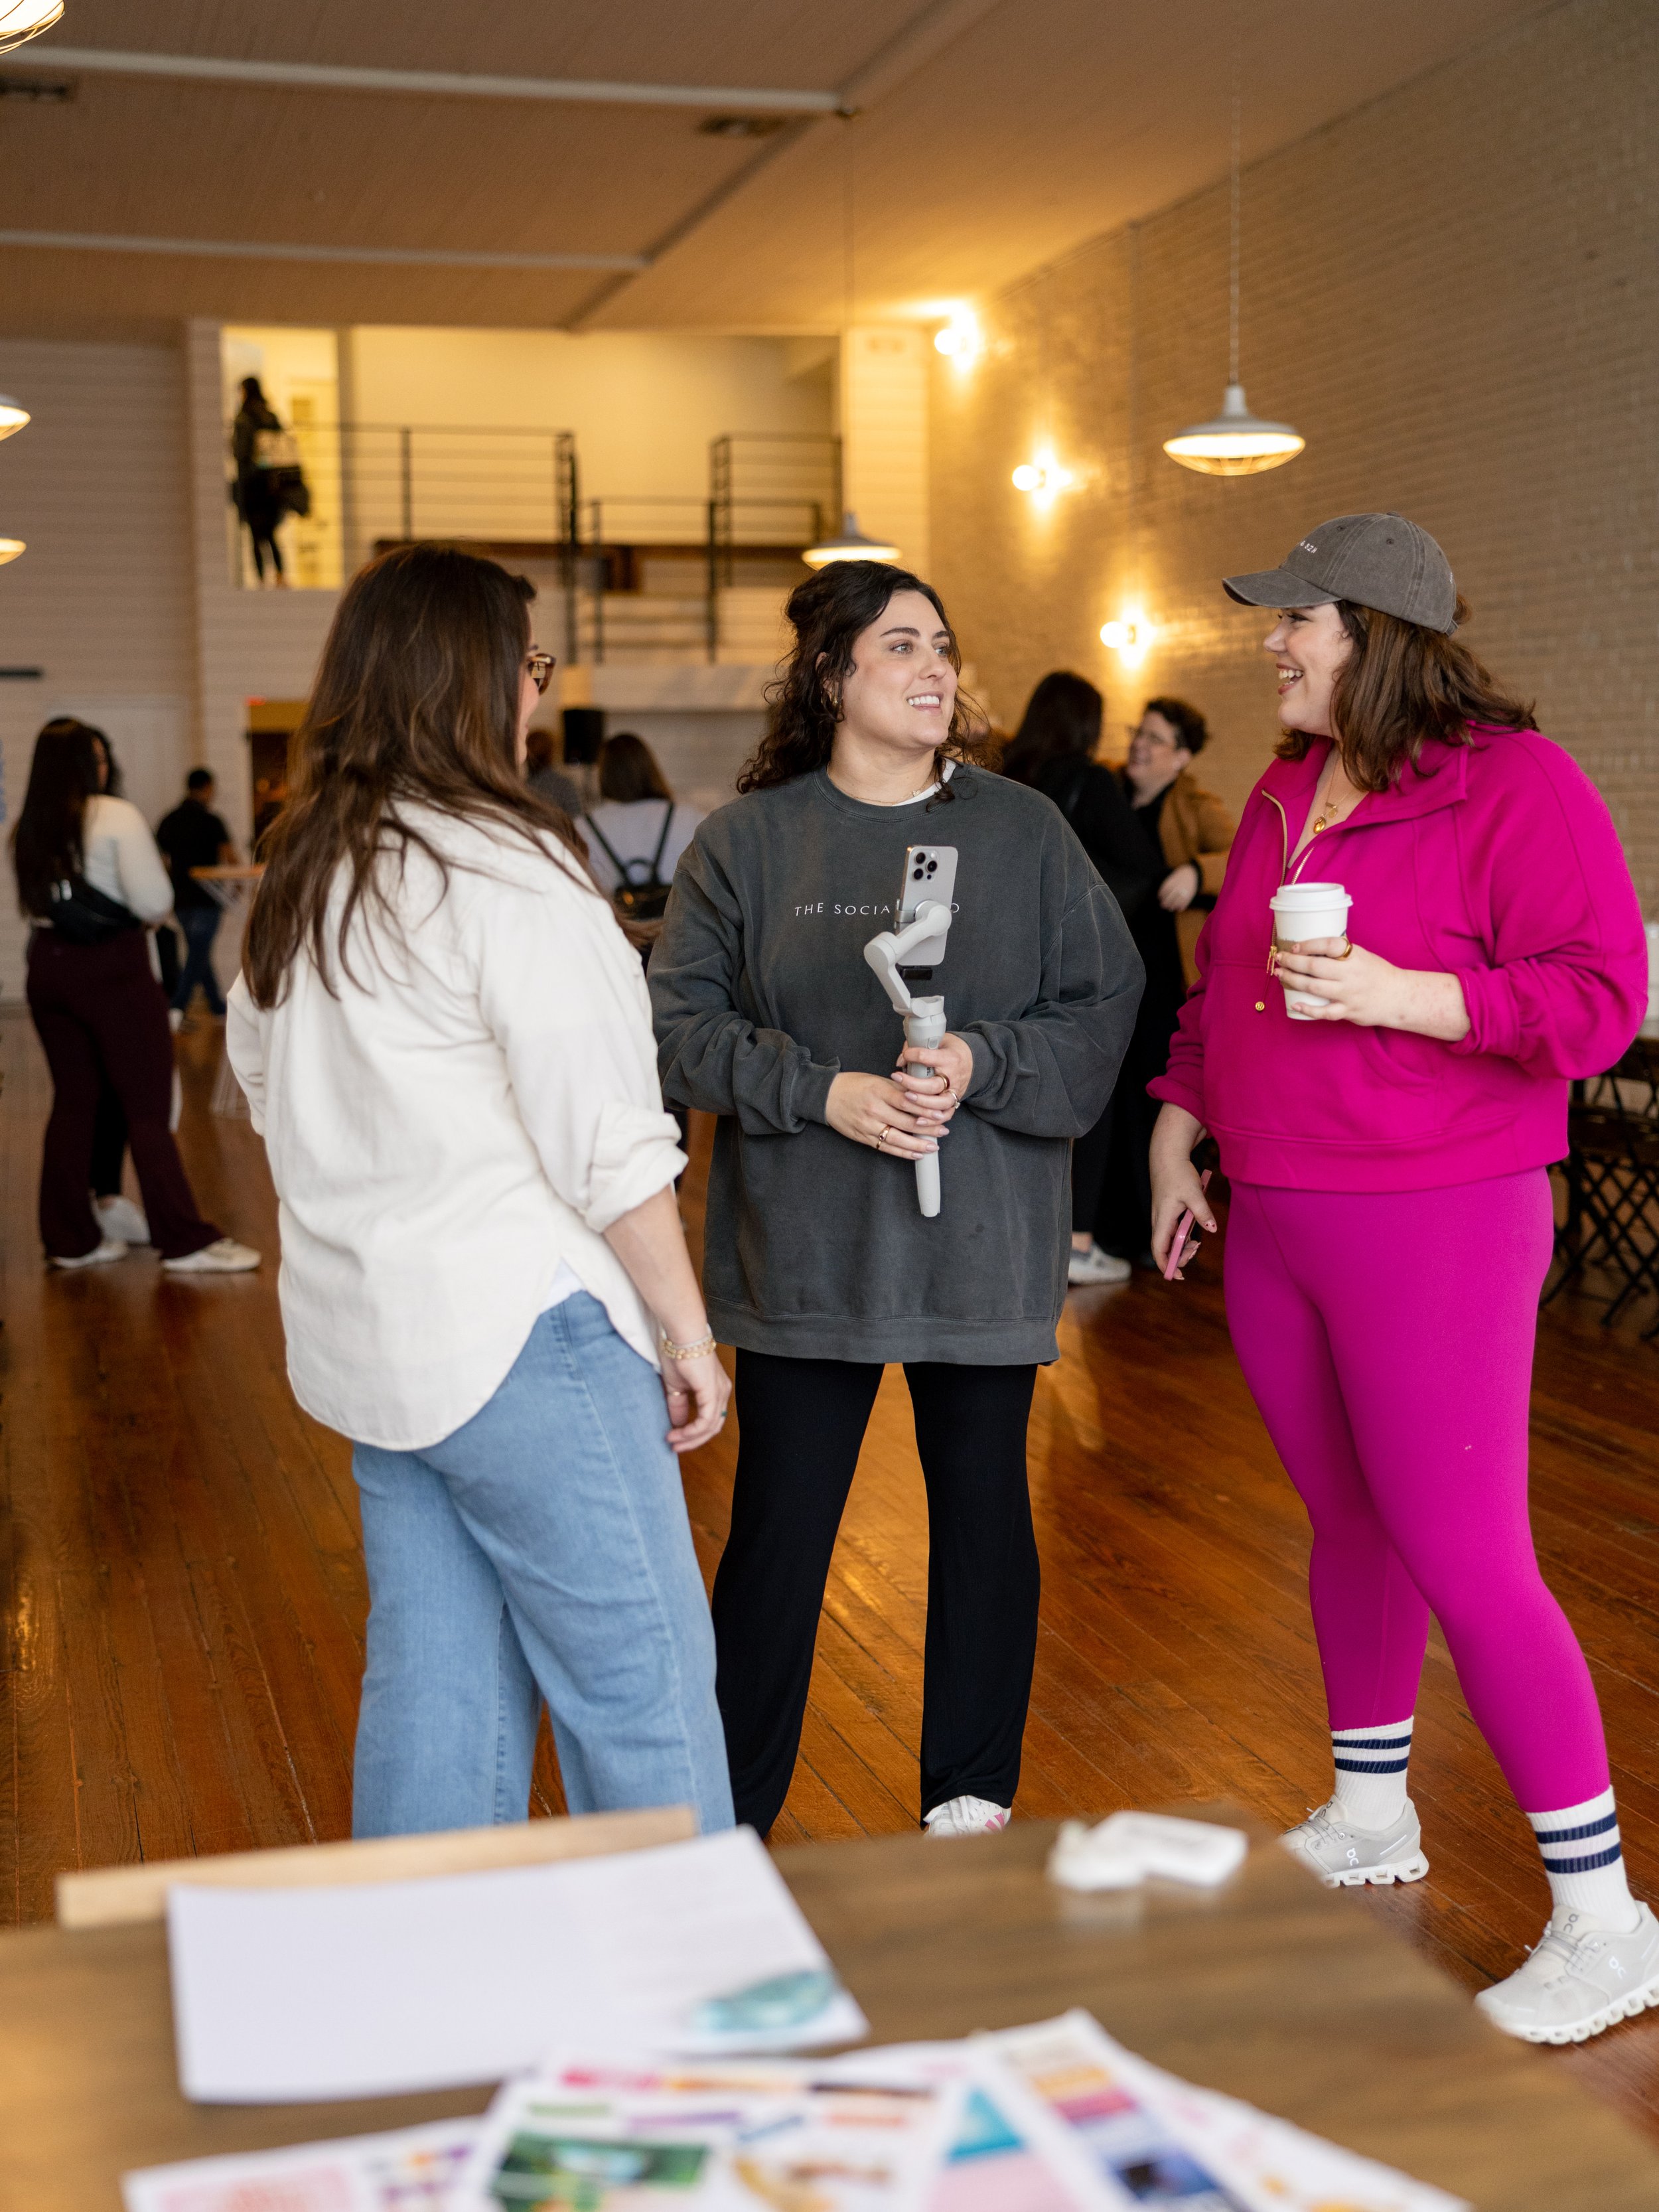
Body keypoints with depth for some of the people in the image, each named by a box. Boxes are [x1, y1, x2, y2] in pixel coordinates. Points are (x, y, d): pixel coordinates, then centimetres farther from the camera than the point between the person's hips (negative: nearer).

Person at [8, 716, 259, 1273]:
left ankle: (71, 1238, 19)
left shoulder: (26, 829, 7)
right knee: (147, 1107, -3)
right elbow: (154, 902, -15)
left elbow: (32, 905, 14)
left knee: (73, 1101, 14)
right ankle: (184, 1243, -2)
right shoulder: (117, 817, -11)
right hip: (112, 968, -6)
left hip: (48, 966, 6)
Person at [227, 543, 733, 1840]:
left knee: (434, 1685, 15)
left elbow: (266, 1084, 21)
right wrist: (687, 1331, -8)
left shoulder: (302, 879, 11)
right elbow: (607, 1144, -16)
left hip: (365, 1335, 9)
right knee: (642, 1686, 1)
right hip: (516, 1338, -9)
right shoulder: (505, 869, -14)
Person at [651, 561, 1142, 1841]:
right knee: (780, 1528, 3)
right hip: (804, 1245, -1)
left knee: (984, 1514, 11)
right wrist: (820, 1090, -15)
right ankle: (730, 1816, 20)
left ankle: (973, 1802, 29)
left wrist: (984, 1062, -15)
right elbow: (679, 1022, -3)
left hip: (983, 1243, 2)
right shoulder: (749, 840, 1)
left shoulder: (1025, 833, 3)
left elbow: (1107, 1006, 1)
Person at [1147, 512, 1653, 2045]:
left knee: (1465, 1558, -7)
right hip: (1275, 1225, 7)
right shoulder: (1288, 793, 13)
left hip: (1436, 1228, -7)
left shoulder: (1518, 785, -12)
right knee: (1349, 1527, 17)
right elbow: (1220, 984, 22)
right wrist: (1179, 1129, 18)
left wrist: (1394, 993, -25)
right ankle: (1371, 1819, 35)